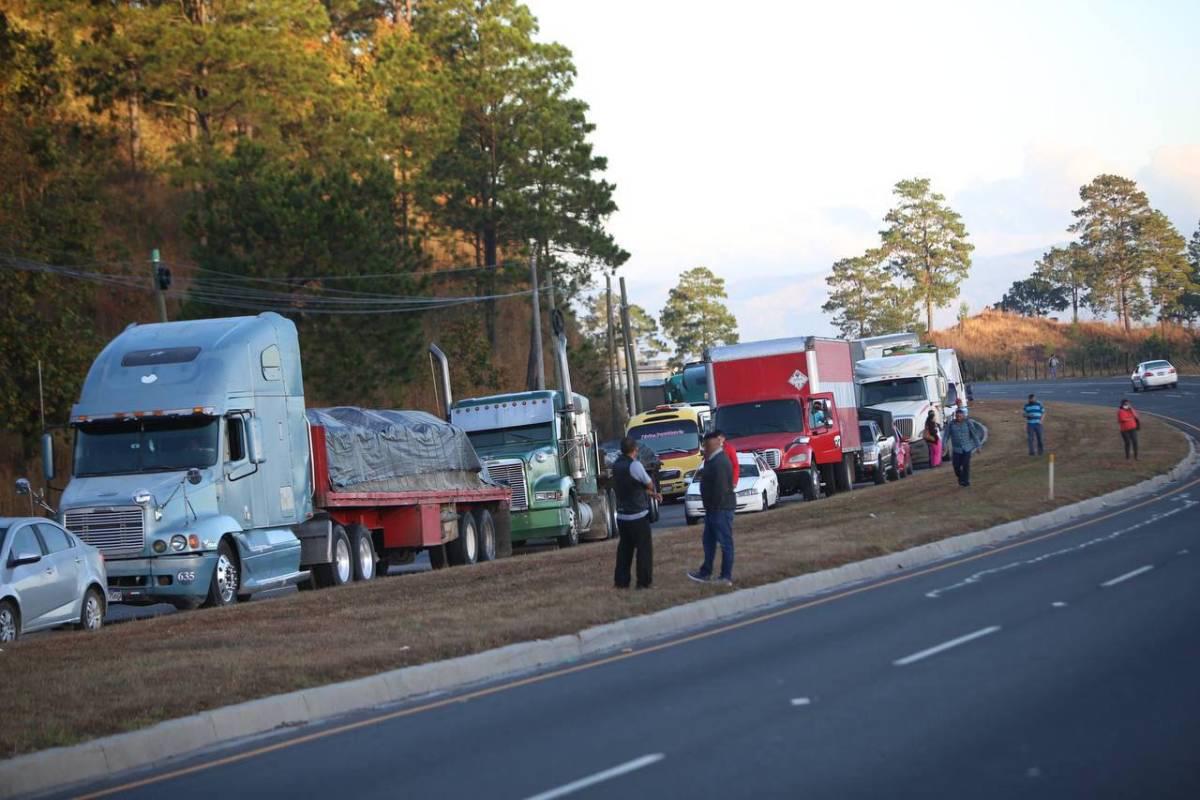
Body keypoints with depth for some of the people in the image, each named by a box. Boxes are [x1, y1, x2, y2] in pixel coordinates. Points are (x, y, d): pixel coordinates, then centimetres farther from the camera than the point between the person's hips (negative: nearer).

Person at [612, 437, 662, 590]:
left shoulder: (617, 465, 5)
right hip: (638, 515, -7)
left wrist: (652, 494, 12)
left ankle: (621, 581, 13)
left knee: (624, 548, 14)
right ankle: (644, 581, 2)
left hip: (622, 515, 7)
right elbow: (650, 485, -8)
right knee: (644, 548, 2)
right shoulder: (635, 465, -19)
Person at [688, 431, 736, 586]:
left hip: (721, 509, -11)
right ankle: (705, 573, 26)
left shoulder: (719, 463, -21)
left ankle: (727, 577, 1)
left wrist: (715, 507, -20)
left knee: (725, 542, -3)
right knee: (709, 541, 17)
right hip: (713, 508, 11)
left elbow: (721, 489, -25)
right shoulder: (713, 460, 12)